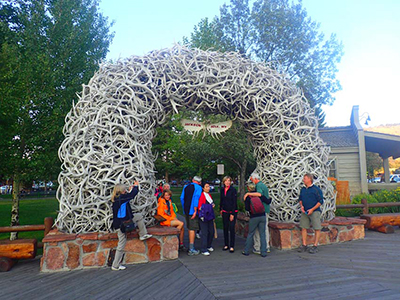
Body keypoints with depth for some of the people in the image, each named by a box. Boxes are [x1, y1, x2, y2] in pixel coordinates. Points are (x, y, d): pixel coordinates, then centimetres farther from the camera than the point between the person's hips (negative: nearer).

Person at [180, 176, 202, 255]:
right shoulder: (198, 188, -6)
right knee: (192, 229, -3)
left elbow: (182, 198, 12)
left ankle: (190, 248, 26)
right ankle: (191, 249, -1)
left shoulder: (186, 187, 13)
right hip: (192, 211, -7)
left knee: (189, 229, 16)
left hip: (186, 211, 7)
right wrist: (195, 211, -17)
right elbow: (196, 199, -17)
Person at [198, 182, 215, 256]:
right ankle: (204, 250, 2)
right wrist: (210, 206, -12)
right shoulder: (201, 195, -11)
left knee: (211, 232, 12)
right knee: (205, 233, -6)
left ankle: (209, 246, 31)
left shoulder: (209, 195, 14)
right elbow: (199, 207, -14)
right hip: (203, 216, -8)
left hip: (210, 216, 8)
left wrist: (213, 205, 7)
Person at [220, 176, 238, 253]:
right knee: (225, 228, 8)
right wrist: (220, 209, 17)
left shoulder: (233, 190, -11)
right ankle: (226, 245, 20)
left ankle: (232, 246, 4)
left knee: (231, 229, -4)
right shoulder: (222, 190, 5)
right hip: (225, 212, 5)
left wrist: (232, 214, -15)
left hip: (232, 212, -5)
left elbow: (234, 202, -12)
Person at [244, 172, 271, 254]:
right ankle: (267, 247, 24)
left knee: (258, 229, -3)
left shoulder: (258, 185, -13)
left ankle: (257, 248, 2)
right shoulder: (264, 185, 18)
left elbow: (259, 194, -33)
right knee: (265, 228, 15)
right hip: (266, 210, 10)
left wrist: (248, 193, -30)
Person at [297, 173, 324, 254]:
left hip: (314, 211, -5)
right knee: (303, 228, 5)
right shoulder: (303, 189, 11)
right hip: (304, 212, 6)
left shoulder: (316, 189, -8)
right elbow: (300, 199, 20)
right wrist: (301, 206, 1)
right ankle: (304, 245, 14)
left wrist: (312, 209, -15)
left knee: (317, 229, 0)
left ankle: (315, 246, 10)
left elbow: (320, 201, -8)